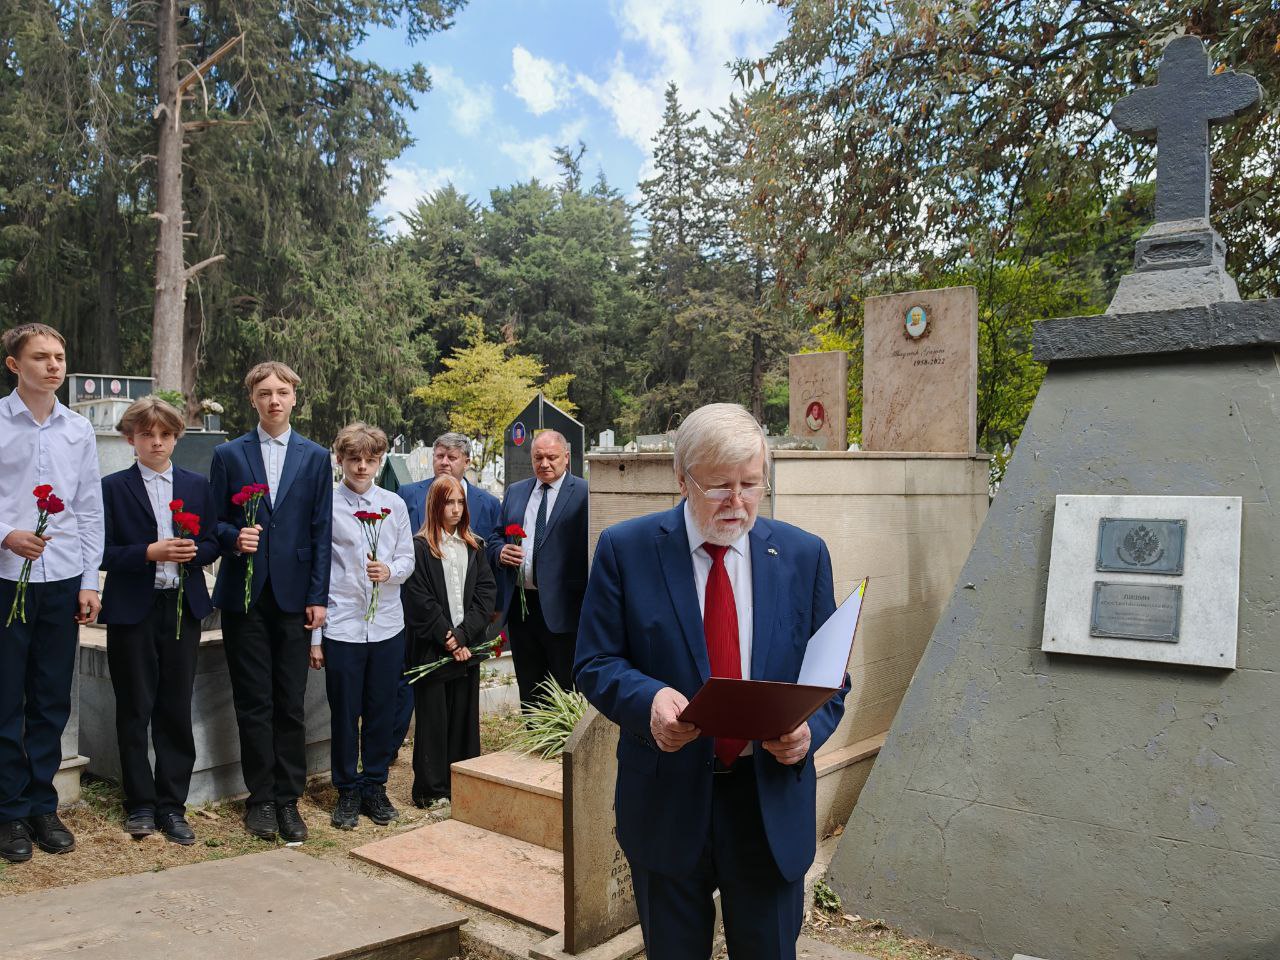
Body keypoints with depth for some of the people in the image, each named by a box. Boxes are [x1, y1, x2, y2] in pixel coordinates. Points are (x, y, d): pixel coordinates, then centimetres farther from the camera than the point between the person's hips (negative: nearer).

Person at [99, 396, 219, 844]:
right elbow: (105, 552, -4)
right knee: (135, 710, 6)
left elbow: (211, 543, 9)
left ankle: (172, 805, 15)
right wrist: (150, 552, -18)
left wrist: (192, 551, -12)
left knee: (177, 710, 5)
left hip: (183, 606, 2)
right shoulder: (113, 487, 1)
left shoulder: (197, 485, 9)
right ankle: (140, 804, 19)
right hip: (132, 610, -2)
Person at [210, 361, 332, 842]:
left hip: (293, 593, 0)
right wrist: (235, 537, -16)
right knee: (253, 702, 5)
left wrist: (318, 596, -1)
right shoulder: (228, 454, 6)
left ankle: (288, 799, 15)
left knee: (291, 703, 3)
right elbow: (216, 521, 8)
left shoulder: (315, 457, 6)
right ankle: (261, 798, 17)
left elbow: (321, 530, 4)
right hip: (244, 594, 0)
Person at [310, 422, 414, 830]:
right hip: (341, 626, -3)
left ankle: (375, 787, 27)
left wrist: (390, 571, -14)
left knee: (382, 714, 11)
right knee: (344, 715, 7)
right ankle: (347, 792, 24)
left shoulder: (395, 505, 5)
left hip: (387, 627, 3)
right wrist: (314, 636, -3)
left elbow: (407, 559, 11)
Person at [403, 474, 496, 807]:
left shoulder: (473, 547, 11)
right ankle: (430, 789, 13)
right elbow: (419, 602, -9)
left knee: (465, 715, 9)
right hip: (431, 649, -4)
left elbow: (486, 592, 3)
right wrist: (447, 639, -11)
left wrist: (463, 635, -9)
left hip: (467, 646, 4)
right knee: (433, 718, 2)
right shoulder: (420, 547, -4)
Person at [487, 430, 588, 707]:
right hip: (519, 605, 6)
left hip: (561, 608, -6)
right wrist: (500, 552, -4)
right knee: (528, 691, 16)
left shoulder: (585, 493, -6)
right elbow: (496, 536, 20)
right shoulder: (515, 492, 13)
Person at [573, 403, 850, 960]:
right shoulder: (626, 549, -7)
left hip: (772, 803, 2)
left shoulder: (804, 555, -1)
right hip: (667, 802, -1)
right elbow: (594, 663, -5)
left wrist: (809, 727, -17)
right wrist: (648, 698, -25)